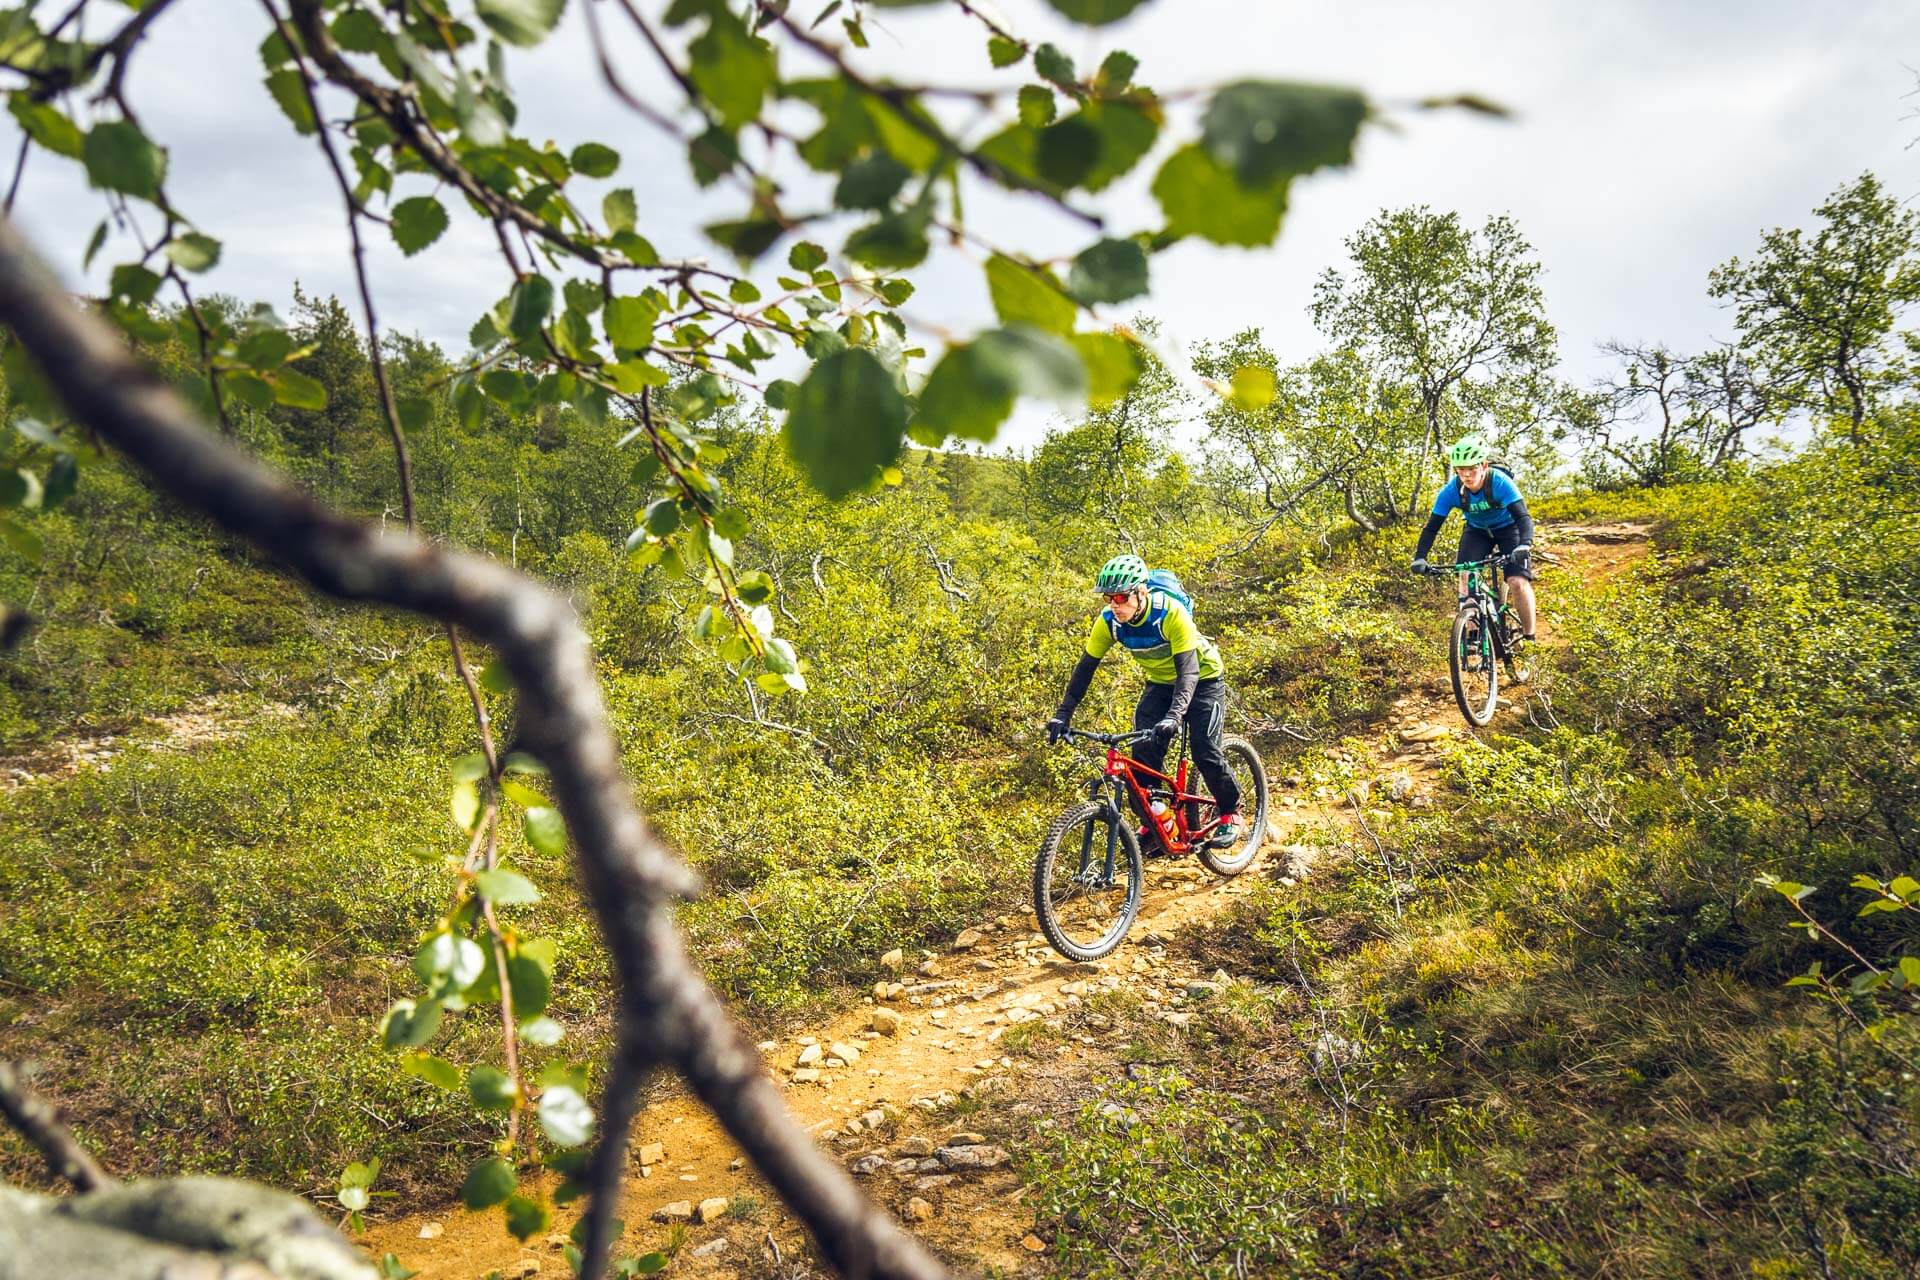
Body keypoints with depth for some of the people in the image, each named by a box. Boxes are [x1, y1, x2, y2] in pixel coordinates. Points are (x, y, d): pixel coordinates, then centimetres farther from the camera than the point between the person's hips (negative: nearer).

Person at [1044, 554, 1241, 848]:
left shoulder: (1171, 612, -34)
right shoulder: (1109, 620, -21)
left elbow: (1188, 670, -37)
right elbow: (1086, 667, -14)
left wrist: (1173, 716, -52)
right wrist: (1063, 714, -23)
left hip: (1202, 678, -4)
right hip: (1160, 683, 5)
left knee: (1205, 750, -14)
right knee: (1144, 752, -12)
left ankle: (1231, 812, 12)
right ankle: (1151, 824, 4)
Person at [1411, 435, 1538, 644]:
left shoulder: (1500, 482, -33)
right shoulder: (1451, 490, -25)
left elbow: (1523, 517, -39)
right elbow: (1432, 527, -22)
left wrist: (1524, 546, -58)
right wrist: (1420, 558, -36)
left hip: (1508, 528, -3)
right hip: (1477, 531, 3)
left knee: (1518, 582, -18)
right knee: (1466, 575, -21)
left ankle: (1530, 637, -1)